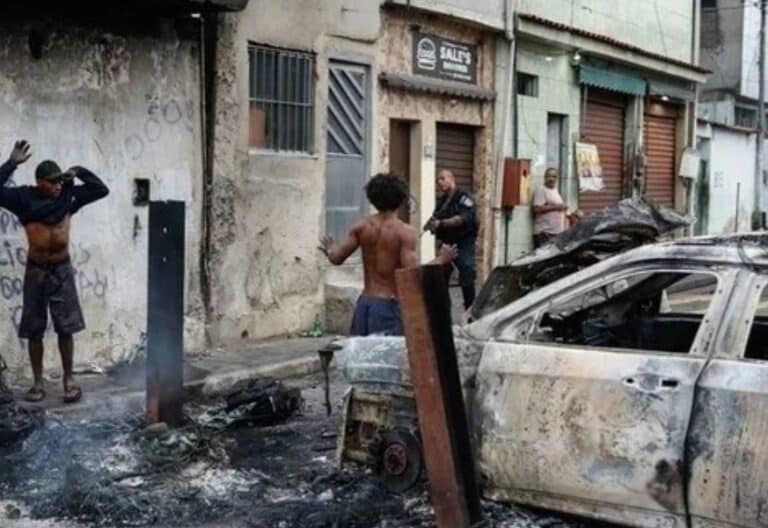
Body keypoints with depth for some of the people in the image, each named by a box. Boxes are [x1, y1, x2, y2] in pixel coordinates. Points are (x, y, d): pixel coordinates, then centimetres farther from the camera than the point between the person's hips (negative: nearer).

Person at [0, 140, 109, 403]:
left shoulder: (69, 195, -2)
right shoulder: (24, 197, -8)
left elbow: (101, 189, 3)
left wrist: (79, 172, -7)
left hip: (62, 269, 1)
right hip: (36, 271, -1)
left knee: (66, 329, 3)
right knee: (34, 330, 5)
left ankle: (69, 380, 13)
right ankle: (38, 383, 15)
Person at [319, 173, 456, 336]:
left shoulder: (362, 227, 2)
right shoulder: (405, 231, -12)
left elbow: (337, 258, 2)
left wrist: (329, 250, 25)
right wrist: (441, 259, -6)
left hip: (365, 301, 5)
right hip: (388, 304, -5)